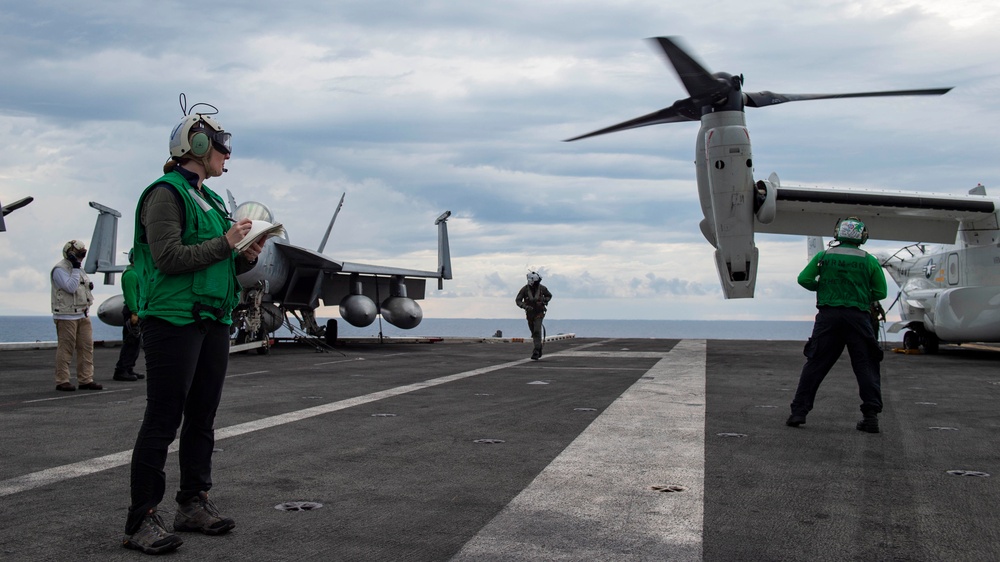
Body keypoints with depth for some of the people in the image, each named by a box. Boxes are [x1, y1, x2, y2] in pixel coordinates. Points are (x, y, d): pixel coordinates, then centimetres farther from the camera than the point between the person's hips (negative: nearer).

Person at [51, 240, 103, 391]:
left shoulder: (78, 269, 19)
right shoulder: (60, 269, -9)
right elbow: (71, 287, -20)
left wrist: (90, 286, 6)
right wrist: (76, 269, -18)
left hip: (82, 315, 9)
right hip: (66, 316, -9)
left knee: (87, 347, 5)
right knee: (65, 349, -5)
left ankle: (85, 380, 9)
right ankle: (62, 381, 0)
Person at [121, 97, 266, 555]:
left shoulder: (211, 201, 18)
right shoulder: (167, 194, -7)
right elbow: (169, 258, -17)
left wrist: (247, 256, 4)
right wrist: (225, 243, -13)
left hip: (214, 320, 9)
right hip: (174, 319, -9)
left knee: (202, 418, 11)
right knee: (163, 420, -7)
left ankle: (193, 504, 20)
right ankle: (142, 521, -3)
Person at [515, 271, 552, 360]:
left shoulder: (542, 288, -10)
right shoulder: (525, 289, -12)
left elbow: (549, 296, 9)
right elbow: (518, 300, -8)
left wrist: (544, 301, -11)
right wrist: (525, 306, -25)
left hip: (539, 313, -2)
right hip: (530, 313, 2)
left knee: (537, 331, -16)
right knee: (533, 332, 14)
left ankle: (536, 352, -18)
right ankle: (539, 346, 39)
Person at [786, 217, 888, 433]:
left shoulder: (823, 256, 3)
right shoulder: (870, 261, 2)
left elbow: (803, 279, 3)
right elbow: (880, 293, 5)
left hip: (828, 316, 1)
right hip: (858, 317, -1)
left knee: (815, 363, 6)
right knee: (866, 366, 6)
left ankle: (799, 411, 5)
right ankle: (871, 414, 0)